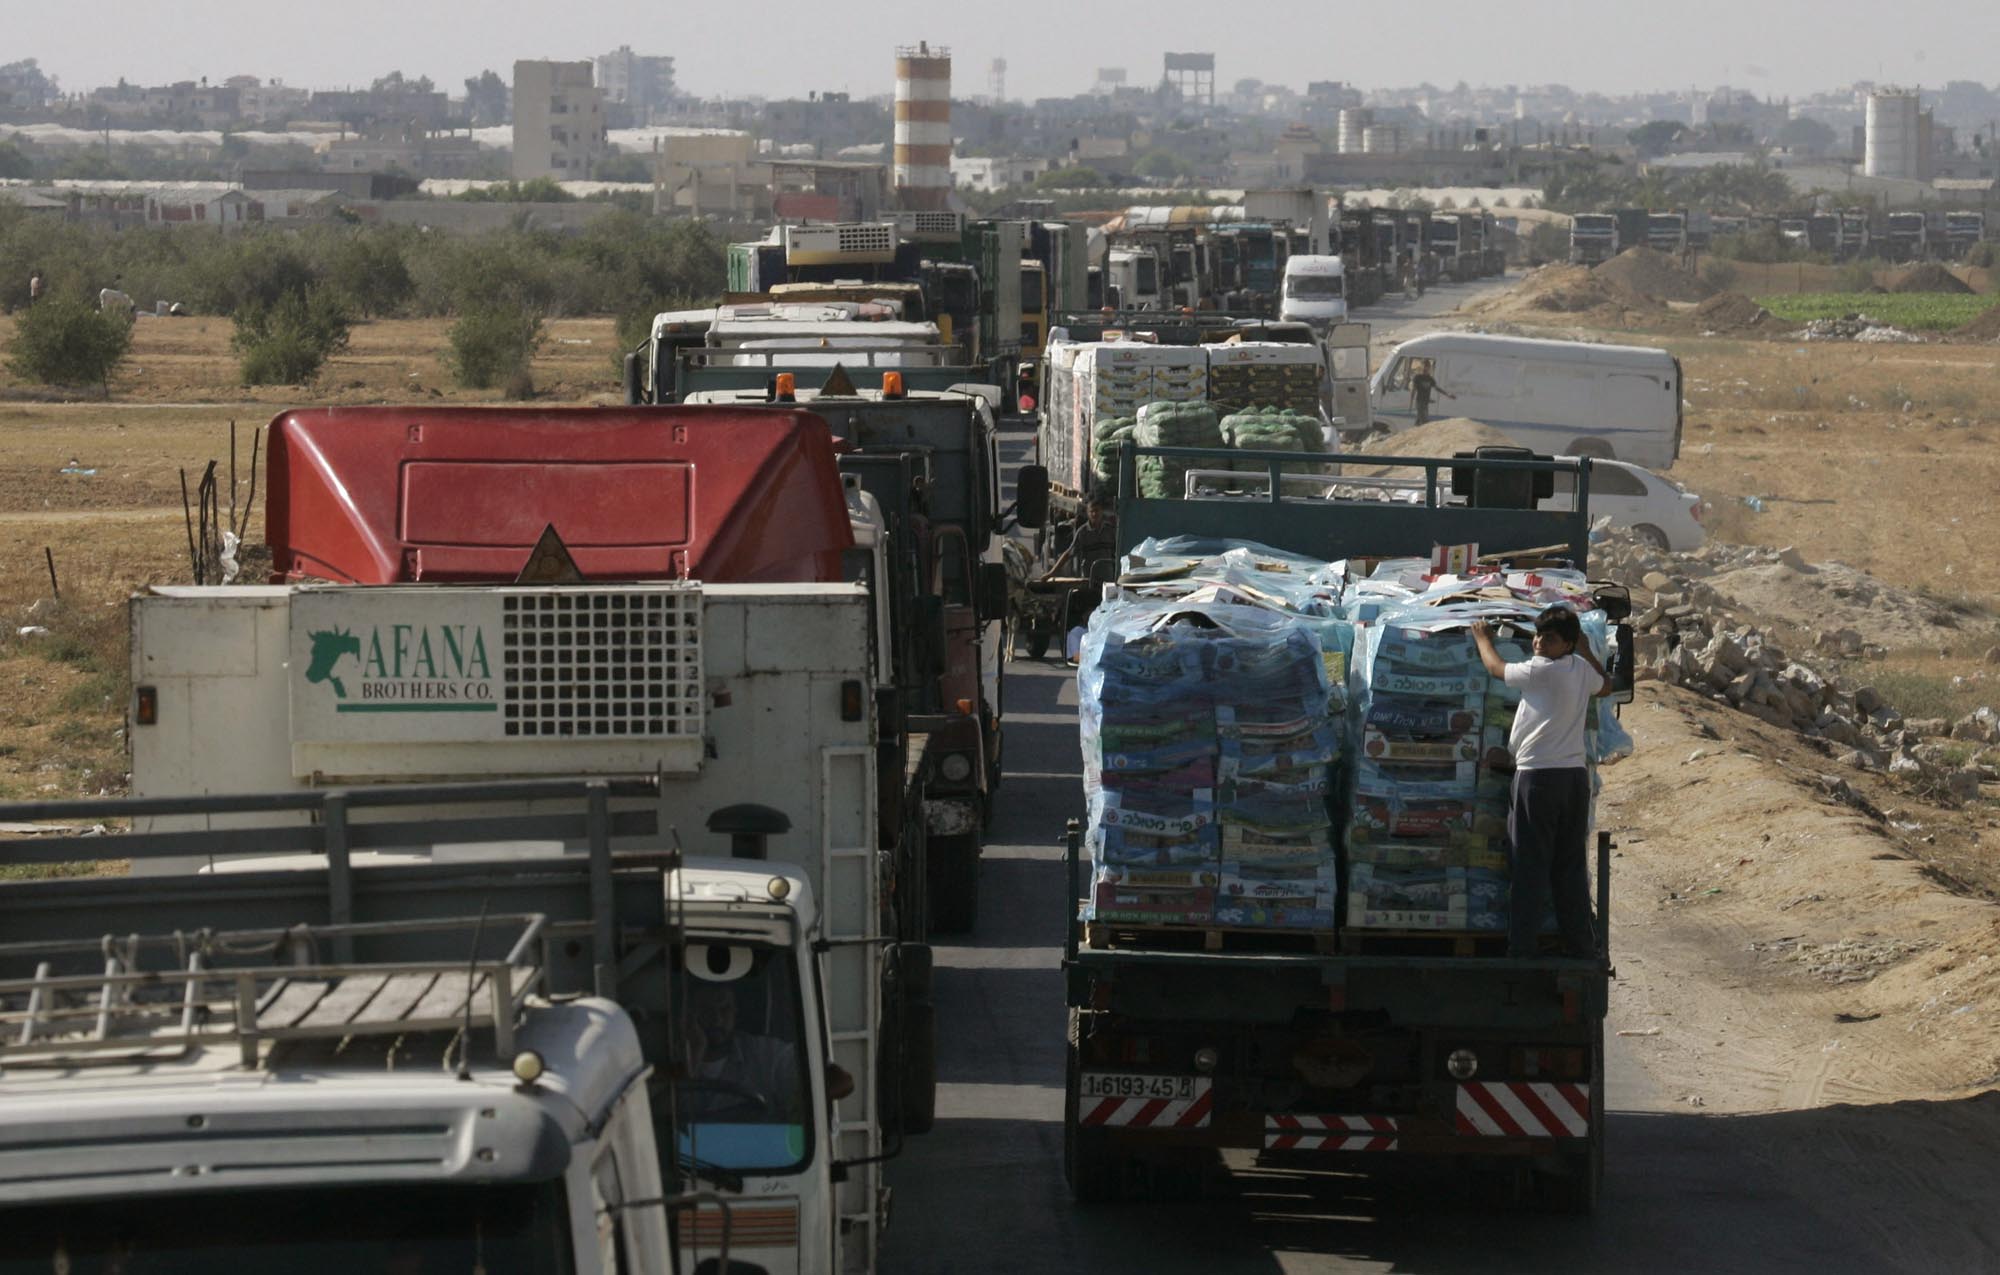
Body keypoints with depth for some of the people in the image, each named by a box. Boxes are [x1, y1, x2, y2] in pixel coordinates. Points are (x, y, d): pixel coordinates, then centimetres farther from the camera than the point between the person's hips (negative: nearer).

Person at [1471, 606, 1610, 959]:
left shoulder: (1538, 671, -11)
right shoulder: (1582, 669, 7)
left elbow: (1496, 667, 8)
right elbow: (1606, 686, 32)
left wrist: (1482, 639, 27)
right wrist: (1586, 651, 42)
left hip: (1538, 775, -6)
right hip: (1575, 775, 6)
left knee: (1531, 864, -4)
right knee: (1571, 865, 11)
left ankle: (1522, 944, -6)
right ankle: (1579, 941, 13)